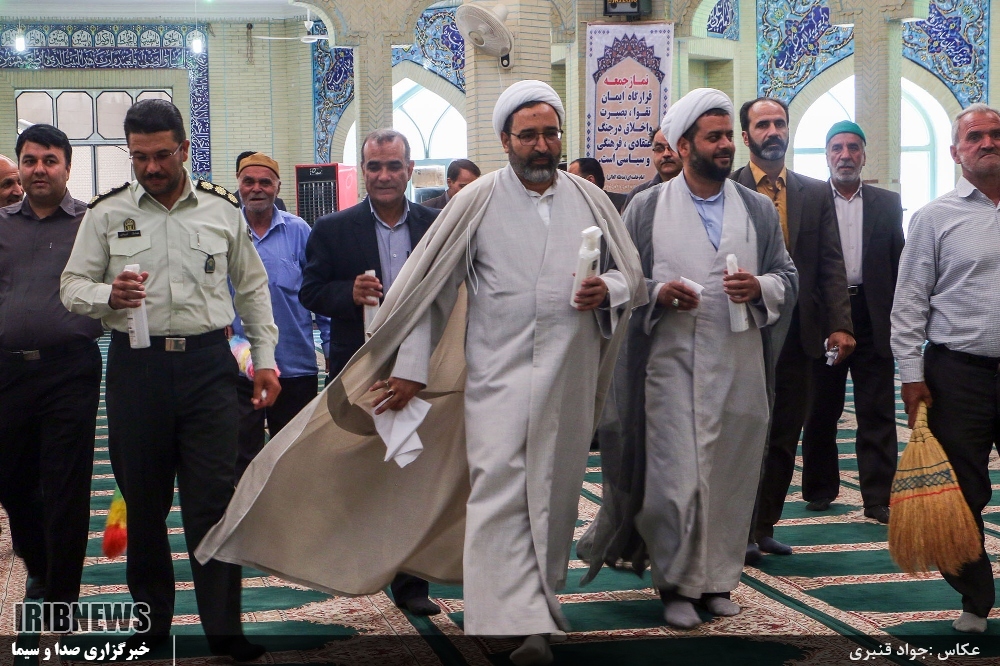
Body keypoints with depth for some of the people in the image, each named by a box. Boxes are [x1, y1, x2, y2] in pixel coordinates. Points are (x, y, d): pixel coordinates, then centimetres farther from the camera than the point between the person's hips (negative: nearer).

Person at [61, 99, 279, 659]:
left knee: (214, 498, -3)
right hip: (136, 363, 1)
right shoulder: (107, 213, 6)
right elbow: (72, 286, 7)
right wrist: (108, 294, -16)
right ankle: (151, 622, 23)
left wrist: (265, 357, 9)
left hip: (209, 363, 0)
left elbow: (252, 287, 15)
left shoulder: (223, 209, 8)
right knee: (144, 502, 9)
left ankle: (225, 628, 5)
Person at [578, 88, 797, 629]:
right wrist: (659, 292, -14)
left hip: (740, 366, 3)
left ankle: (717, 578, 20)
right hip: (672, 364, -2)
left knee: (731, 474, 5)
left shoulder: (759, 210, 11)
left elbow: (788, 276, 12)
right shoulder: (647, 208, 4)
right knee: (676, 476, -6)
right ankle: (677, 583, 9)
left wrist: (760, 288, -9)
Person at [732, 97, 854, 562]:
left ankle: (765, 526, 20)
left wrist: (840, 325, -5)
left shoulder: (816, 194, 10)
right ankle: (740, 530, 9)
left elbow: (831, 265, 5)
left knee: (784, 437, 9)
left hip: (797, 333, 4)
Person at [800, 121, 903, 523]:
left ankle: (878, 497, 2)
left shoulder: (887, 203, 10)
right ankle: (820, 488, 22)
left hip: (872, 319, 1)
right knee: (822, 409, 9)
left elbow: (898, 264, 8)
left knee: (877, 412, -1)